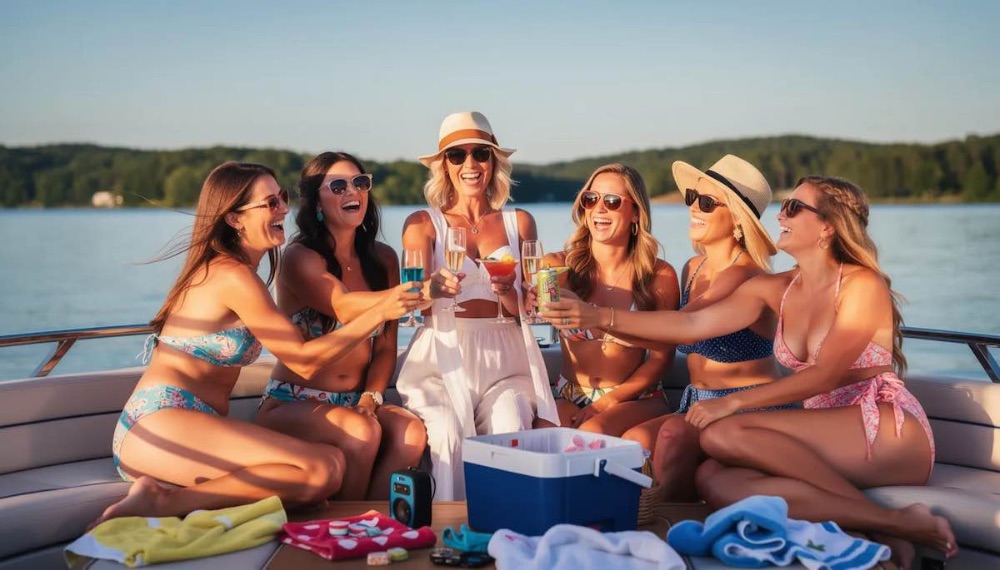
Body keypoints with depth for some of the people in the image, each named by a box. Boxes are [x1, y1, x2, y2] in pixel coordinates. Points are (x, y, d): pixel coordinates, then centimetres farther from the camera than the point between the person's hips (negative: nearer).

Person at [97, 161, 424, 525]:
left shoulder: (218, 268, 20)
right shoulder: (234, 275, -10)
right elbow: (304, 361, -10)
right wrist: (380, 312, -12)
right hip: (164, 425, -9)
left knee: (331, 459, -9)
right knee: (325, 469, -24)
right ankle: (164, 502, -20)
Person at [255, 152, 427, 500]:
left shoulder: (383, 259, 8)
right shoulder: (299, 258, -10)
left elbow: (386, 346, 8)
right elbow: (348, 309, -28)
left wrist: (371, 398, -10)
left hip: (355, 403, 5)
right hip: (292, 404, -4)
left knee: (411, 433, -26)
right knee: (362, 433, -33)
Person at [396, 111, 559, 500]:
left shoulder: (519, 223, 15)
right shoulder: (423, 223, 9)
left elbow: (527, 310, 12)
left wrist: (506, 292, -13)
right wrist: (435, 286, -30)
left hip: (504, 362, 1)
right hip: (442, 359, -1)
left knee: (510, 430, -29)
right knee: (448, 433, -31)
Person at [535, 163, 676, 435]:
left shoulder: (660, 276, -2)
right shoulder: (560, 267, -2)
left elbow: (660, 357, 0)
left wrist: (608, 402, -10)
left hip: (634, 400, 0)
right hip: (568, 397, 1)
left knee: (593, 433, -32)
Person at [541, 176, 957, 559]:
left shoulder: (862, 284, -7)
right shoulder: (774, 289, 10)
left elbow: (826, 374, -16)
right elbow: (693, 325, -1)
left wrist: (732, 403, -21)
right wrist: (601, 317, -10)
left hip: (889, 433, -6)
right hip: (828, 444, 6)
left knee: (724, 435, -24)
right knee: (714, 481, -22)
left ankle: (902, 521, -18)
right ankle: (891, 524, -23)